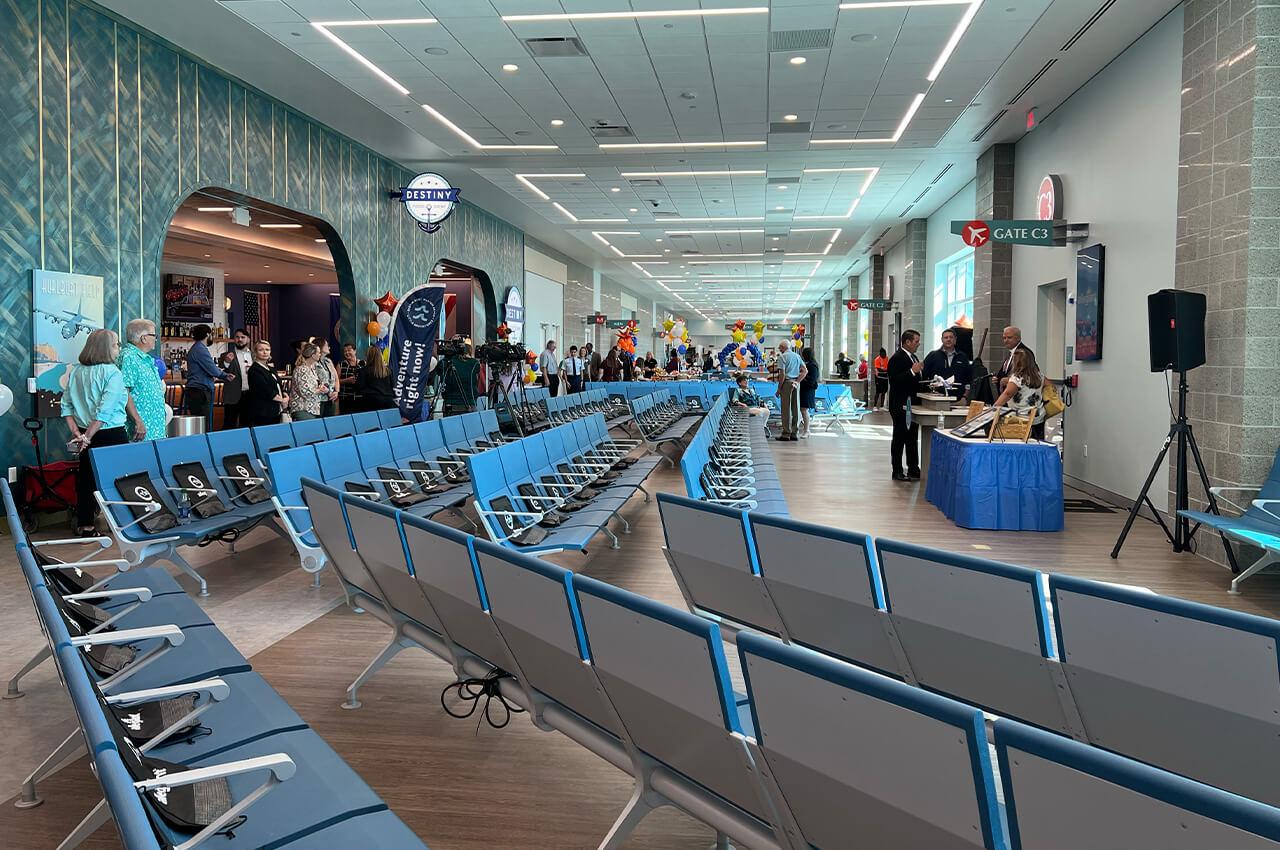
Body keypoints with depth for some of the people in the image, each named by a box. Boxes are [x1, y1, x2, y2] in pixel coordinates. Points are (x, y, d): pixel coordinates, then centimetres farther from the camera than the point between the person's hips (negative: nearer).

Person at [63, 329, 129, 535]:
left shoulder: (76, 372, 7)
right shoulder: (112, 373, -13)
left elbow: (66, 407, 6)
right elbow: (105, 410, -20)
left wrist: (77, 433, 3)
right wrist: (87, 437, -14)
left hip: (88, 436, 6)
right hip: (111, 435, -6)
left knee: (86, 479, 12)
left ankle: (86, 525, 20)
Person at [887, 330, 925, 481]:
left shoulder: (913, 357, 15)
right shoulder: (897, 358, -14)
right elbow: (895, 381, -24)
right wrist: (912, 371, -27)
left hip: (913, 405, 9)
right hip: (901, 406, -9)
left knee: (913, 439, 15)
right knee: (899, 439, -2)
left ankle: (913, 469, 23)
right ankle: (897, 471, 4)